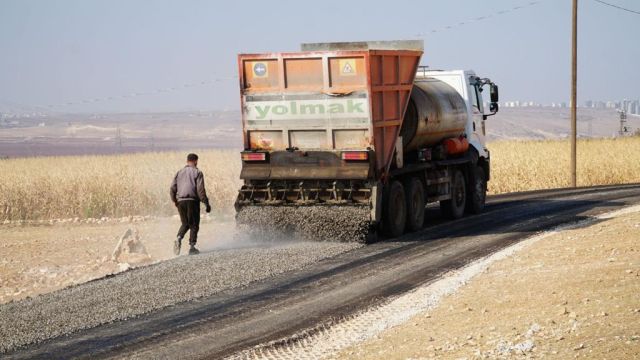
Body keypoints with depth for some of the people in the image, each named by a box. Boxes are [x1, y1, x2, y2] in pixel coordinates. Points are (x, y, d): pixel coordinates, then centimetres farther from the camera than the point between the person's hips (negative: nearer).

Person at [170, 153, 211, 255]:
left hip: (180, 201, 4)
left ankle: (179, 238, -9)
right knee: (194, 224, 4)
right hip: (192, 200, -4)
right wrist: (206, 203, -8)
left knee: (185, 224, 17)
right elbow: (200, 189, -9)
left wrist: (174, 200, 20)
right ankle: (192, 246, -3)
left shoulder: (180, 172, 13)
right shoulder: (197, 173, 0)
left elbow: (173, 188, 8)